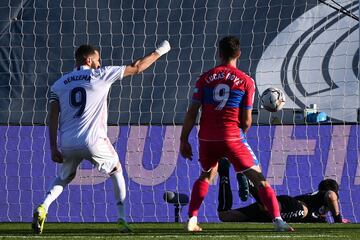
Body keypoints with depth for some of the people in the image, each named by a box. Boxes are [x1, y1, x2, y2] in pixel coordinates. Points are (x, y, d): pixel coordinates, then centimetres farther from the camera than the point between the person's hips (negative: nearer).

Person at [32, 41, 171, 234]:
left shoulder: (59, 84, 11)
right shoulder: (101, 75, 3)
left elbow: (53, 118, 4)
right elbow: (137, 68, 9)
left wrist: (53, 148, 4)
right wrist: (159, 52, 23)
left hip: (67, 144, 3)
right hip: (93, 142, -3)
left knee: (64, 178, 26)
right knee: (116, 171, 22)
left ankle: (42, 208, -2)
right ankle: (122, 219, 14)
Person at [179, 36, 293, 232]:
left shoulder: (205, 78, 4)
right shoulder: (246, 81, -1)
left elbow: (192, 112, 1)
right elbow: (246, 121, -2)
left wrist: (184, 140, 7)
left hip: (207, 138, 3)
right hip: (232, 137, -3)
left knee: (206, 175, 27)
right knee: (258, 177, 2)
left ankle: (191, 220, 18)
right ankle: (277, 219, -10)